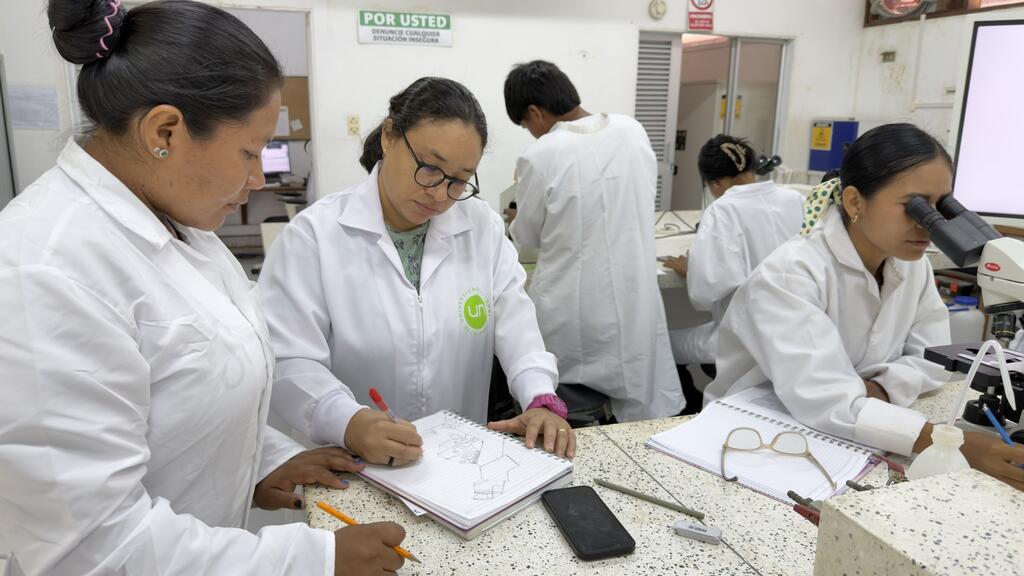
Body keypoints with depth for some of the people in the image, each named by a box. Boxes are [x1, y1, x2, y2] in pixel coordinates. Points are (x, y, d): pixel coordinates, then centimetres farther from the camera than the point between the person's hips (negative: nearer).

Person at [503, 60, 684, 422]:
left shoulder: (540, 156, -14)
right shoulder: (634, 131, -1)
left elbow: (526, 238, 1)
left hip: (573, 315, -4)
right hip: (634, 304, 4)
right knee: (646, 421, 15)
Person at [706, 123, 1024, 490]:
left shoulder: (913, 265, -2)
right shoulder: (789, 275, -26)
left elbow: (933, 357, 1)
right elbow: (823, 401, -35)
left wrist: (878, 390, -19)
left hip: (844, 440, 6)